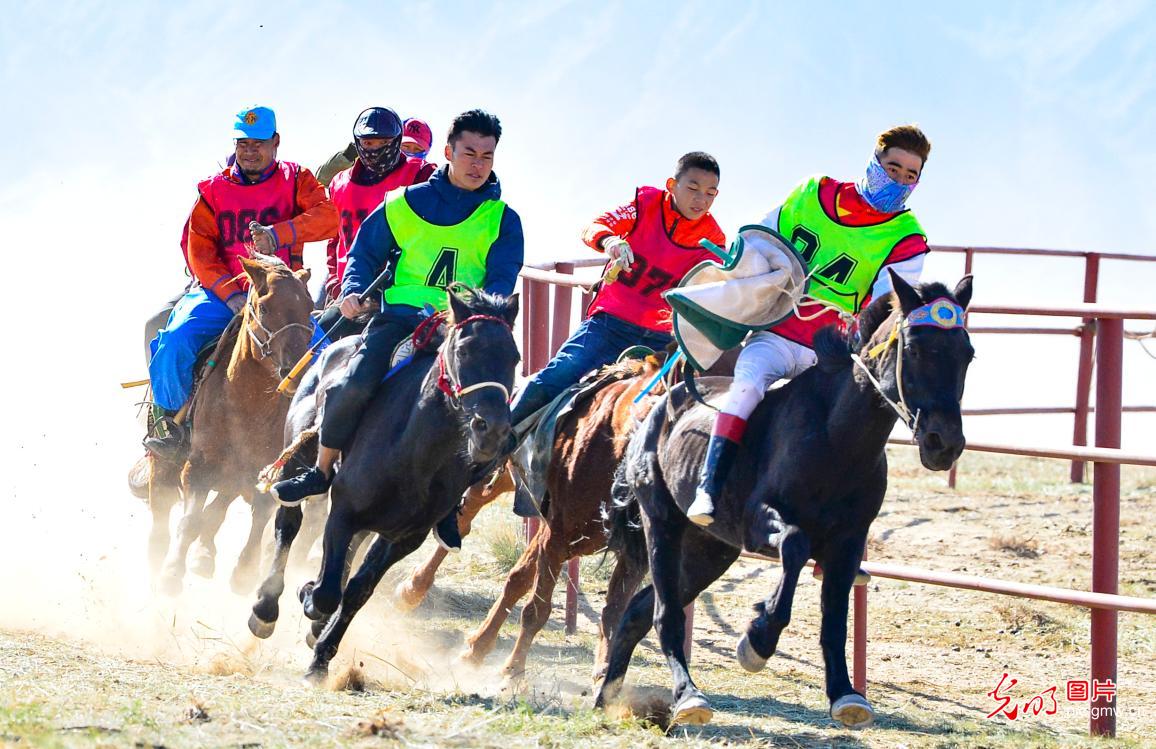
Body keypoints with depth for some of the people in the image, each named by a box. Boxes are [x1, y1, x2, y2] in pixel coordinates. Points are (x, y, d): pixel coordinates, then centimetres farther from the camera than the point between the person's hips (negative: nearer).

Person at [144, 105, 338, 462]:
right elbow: (198, 247, 3)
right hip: (219, 291, 1)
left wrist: (279, 234, -28)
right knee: (176, 338, -25)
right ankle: (172, 424, -10)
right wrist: (229, 293, -13)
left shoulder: (295, 180, 9)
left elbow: (326, 216, -10)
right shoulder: (213, 190, 13)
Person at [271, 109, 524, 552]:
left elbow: (501, 281, 1)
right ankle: (322, 470, -2)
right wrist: (353, 292, -1)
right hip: (402, 312, 0)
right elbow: (366, 255, 19)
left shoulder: (502, 221, 11)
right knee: (356, 382, -26)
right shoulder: (404, 205, 12)